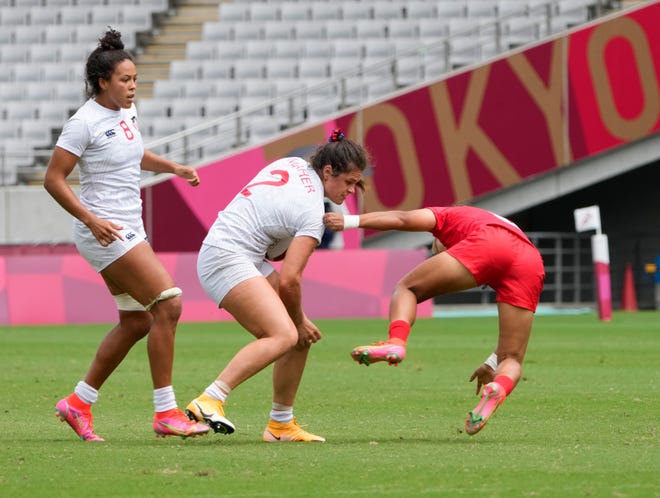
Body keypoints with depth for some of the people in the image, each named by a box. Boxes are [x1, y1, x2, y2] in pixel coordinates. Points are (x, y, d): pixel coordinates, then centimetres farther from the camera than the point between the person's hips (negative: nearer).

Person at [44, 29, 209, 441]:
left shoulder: (127, 112, 10)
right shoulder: (85, 122, -15)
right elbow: (53, 179, -15)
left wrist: (173, 167, 13)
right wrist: (92, 220, -22)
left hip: (129, 232, 9)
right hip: (105, 233, -9)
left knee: (137, 322, 11)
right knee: (168, 303, -15)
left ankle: (79, 403, 22)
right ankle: (166, 413, -11)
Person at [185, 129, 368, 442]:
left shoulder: (294, 164, 9)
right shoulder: (312, 213, -16)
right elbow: (289, 280, -18)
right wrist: (299, 320, -3)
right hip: (227, 258, -11)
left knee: (301, 336, 8)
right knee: (284, 335, -26)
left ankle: (281, 424, 12)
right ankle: (210, 400, -34)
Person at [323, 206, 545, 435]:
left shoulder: (448, 217, 34)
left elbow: (403, 219, 14)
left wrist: (350, 221, 12)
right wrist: (492, 363, 47)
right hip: (532, 263, 4)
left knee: (407, 288, 9)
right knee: (512, 359, 8)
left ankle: (396, 343, -19)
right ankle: (499, 388, -26)